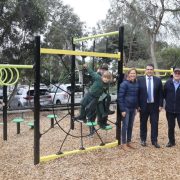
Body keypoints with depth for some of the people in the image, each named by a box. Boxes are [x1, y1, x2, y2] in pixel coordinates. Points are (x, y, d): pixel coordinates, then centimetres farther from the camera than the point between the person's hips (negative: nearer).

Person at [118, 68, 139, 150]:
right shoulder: (124, 84, -11)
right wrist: (122, 109, -16)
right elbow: (120, 97, -13)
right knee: (125, 125, 1)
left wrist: (136, 107, 8)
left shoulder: (136, 84, 5)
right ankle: (124, 143, 11)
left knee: (130, 125, 12)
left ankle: (129, 142, 25)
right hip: (126, 108, -5)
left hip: (133, 108, 5)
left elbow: (137, 96, 13)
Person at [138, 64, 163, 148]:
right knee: (143, 123, 10)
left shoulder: (158, 80, 2)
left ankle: (154, 141, 14)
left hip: (154, 106, 1)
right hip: (143, 105, -1)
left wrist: (160, 105, -2)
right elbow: (137, 93, -2)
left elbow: (160, 94, 4)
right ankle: (143, 139, 23)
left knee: (154, 124, 3)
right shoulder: (140, 80, -2)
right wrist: (138, 105, -6)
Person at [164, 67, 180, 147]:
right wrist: (169, 102, 8)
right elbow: (164, 94, 9)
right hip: (170, 109, 2)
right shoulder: (168, 83, 0)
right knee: (171, 126, 13)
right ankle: (171, 141, 27)